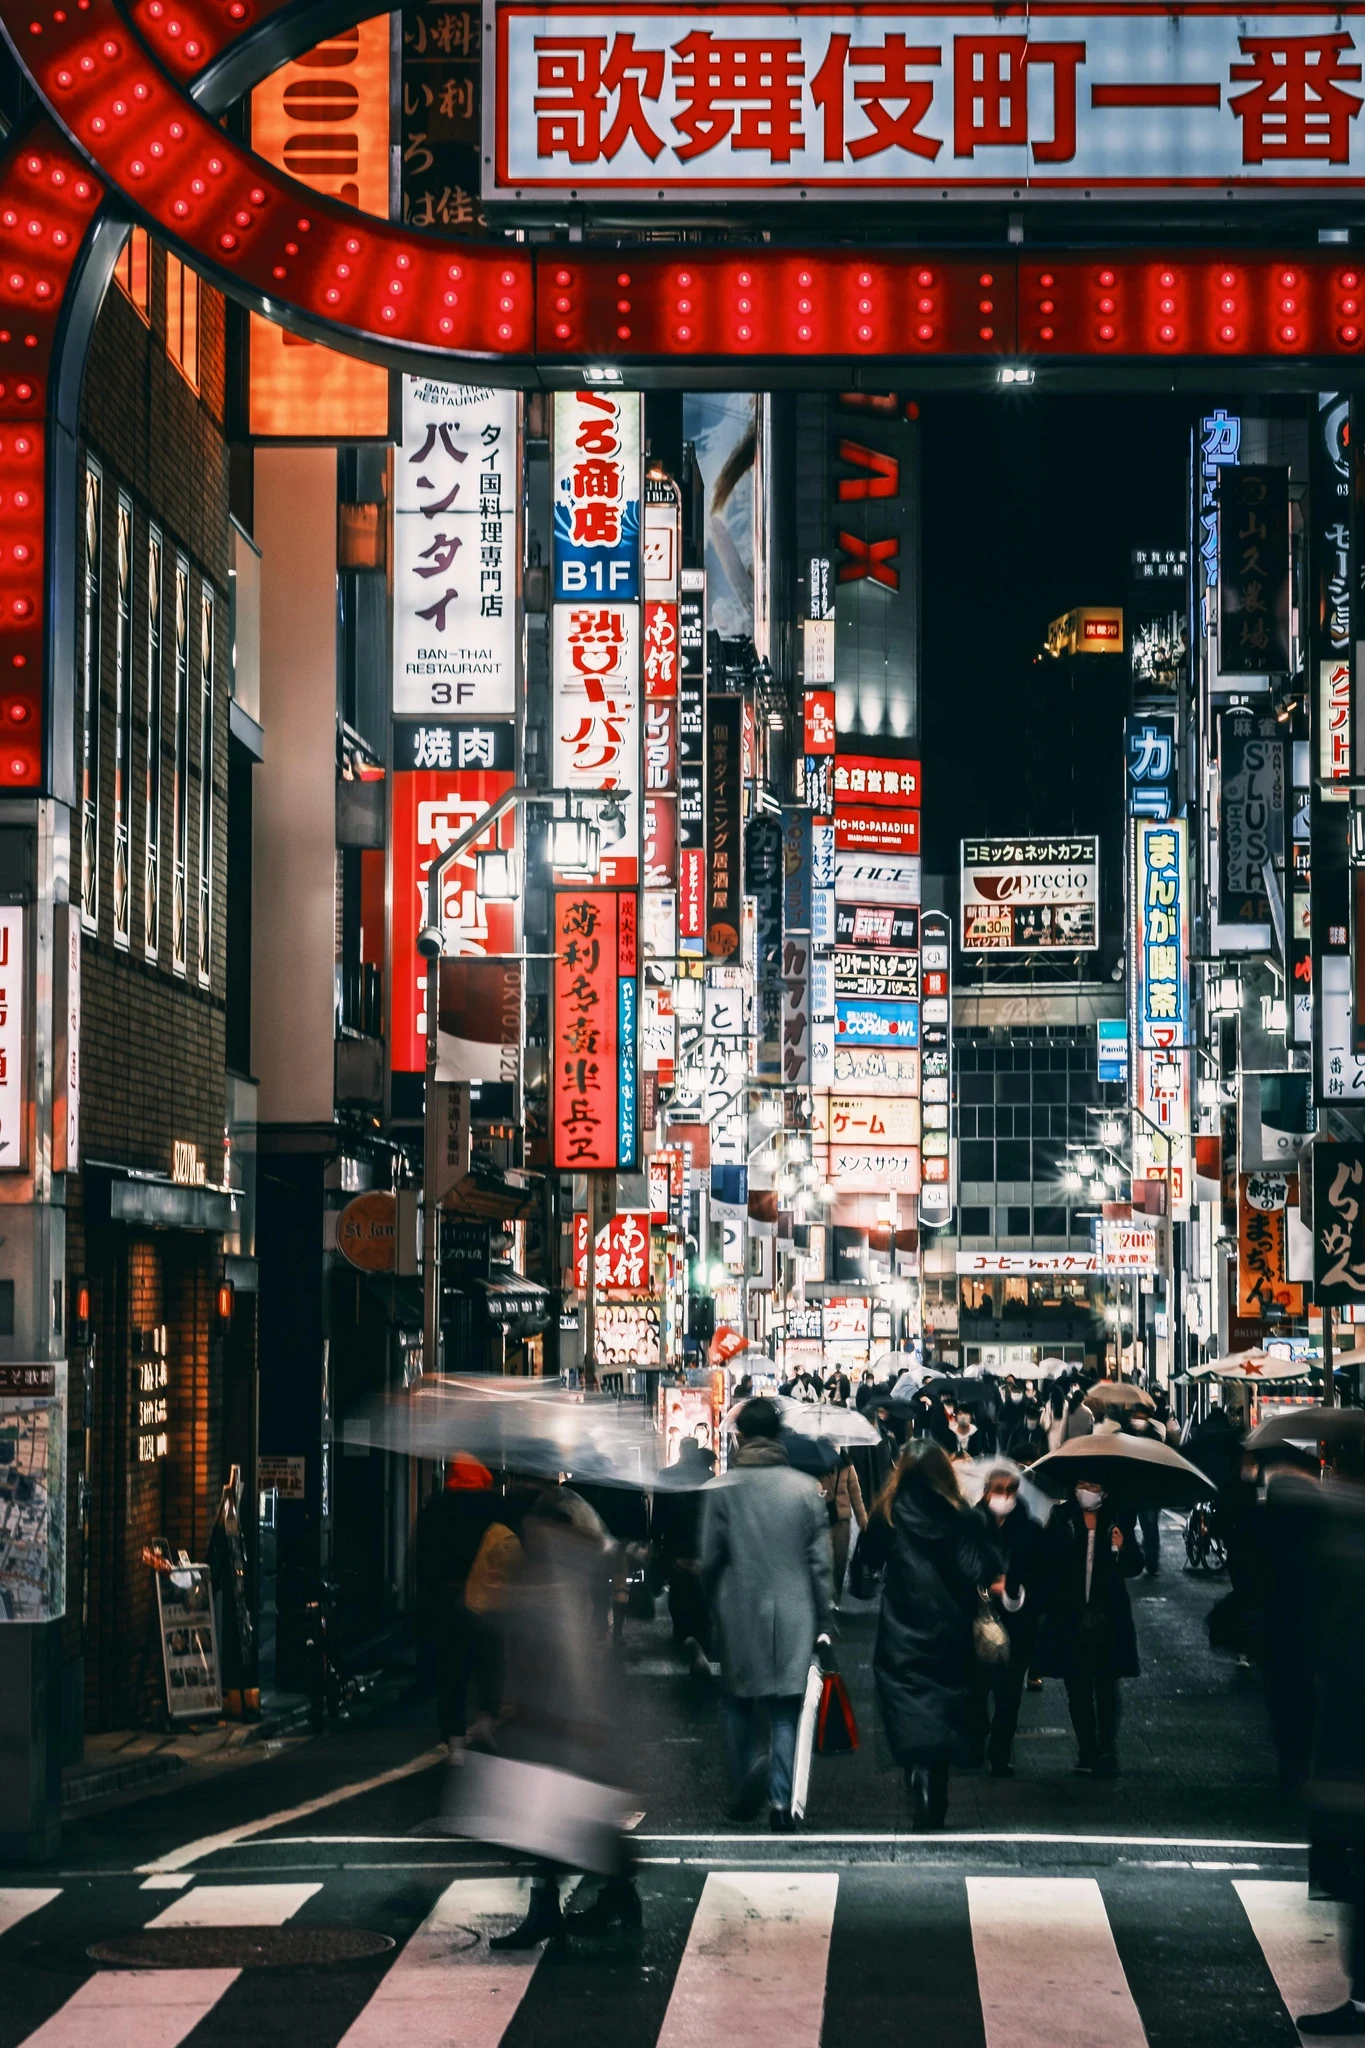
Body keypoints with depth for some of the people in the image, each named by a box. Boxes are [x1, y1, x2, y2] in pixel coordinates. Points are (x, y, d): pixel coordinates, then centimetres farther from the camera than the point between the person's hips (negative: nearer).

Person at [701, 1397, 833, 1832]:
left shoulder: (722, 1489, -7)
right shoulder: (806, 1488, -3)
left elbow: (710, 1560, -3)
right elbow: (821, 1562, 0)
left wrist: (715, 1607, 15)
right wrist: (823, 1621, 7)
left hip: (740, 1616, -1)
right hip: (793, 1616, 1)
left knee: (741, 1706, 15)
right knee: (785, 1712, 5)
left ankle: (746, 1787, 4)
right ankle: (781, 1801, -1)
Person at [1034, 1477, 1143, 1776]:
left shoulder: (1118, 1521, 1)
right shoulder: (1062, 1519, 0)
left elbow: (1135, 1567, 5)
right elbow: (1047, 1563, -1)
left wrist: (1121, 1550, -16)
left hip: (1107, 1617, -1)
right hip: (1070, 1618, 1)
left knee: (1106, 1687, -2)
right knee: (1078, 1688, 7)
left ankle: (1106, 1750, -1)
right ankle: (1087, 1751, 14)